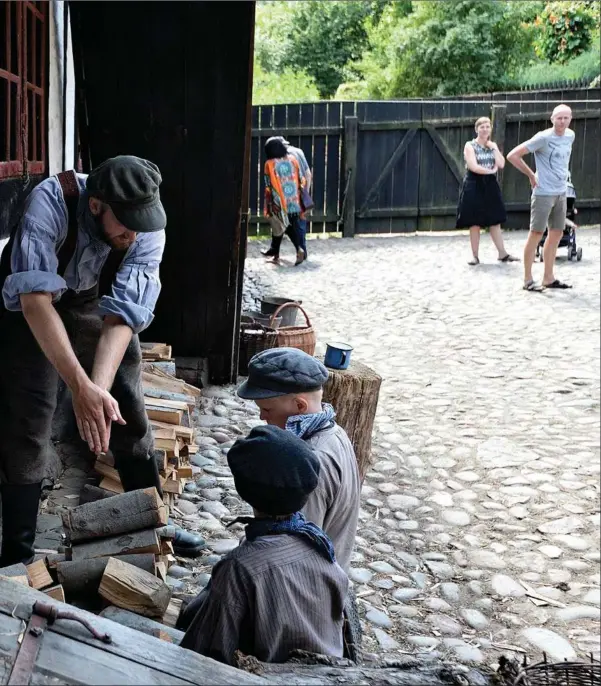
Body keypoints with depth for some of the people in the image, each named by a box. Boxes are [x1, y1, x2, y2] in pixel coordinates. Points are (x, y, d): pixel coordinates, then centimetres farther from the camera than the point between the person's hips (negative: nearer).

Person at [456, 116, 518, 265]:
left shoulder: (492, 145, 11)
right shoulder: (470, 146, -5)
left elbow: (501, 164, -1)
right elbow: (473, 167, -17)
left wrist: (494, 147, -5)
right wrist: (491, 170, -8)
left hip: (490, 185, 5)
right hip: (474, 186, -5)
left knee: (495, 221, 5)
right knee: (475, 223, -2)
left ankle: (502, 253, 7)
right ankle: (475, 256, 4)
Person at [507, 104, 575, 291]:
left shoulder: (570, 135, 7)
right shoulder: (543, 138, -15)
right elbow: (512, 156, -15)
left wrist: (562, 174, 16)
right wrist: (531, 175, -8)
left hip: (561, 193, 7)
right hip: (544, 193, -7)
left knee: (556, 234, 10)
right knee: (536, 234, -3)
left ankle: (548, 278, 18)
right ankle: (528, 280, 3)